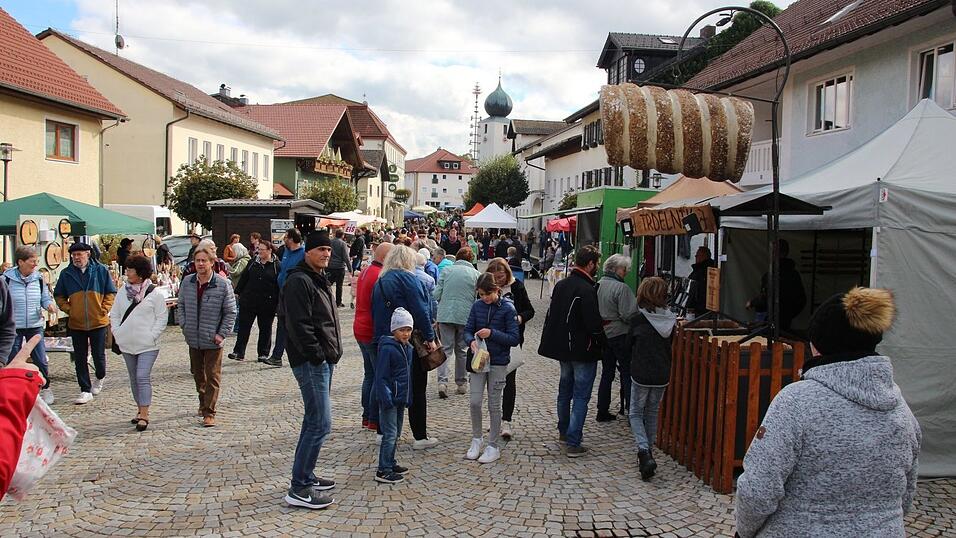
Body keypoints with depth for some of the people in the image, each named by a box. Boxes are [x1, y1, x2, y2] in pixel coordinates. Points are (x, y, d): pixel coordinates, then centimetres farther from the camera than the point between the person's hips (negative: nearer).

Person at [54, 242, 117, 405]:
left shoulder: (101, 270, -3)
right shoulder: (66, 273, 1)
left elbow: (111, 293, 4)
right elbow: (59, 296, 12)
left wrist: (104, 310, -5)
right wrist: (68, 310, -1)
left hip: (98, 322, -2)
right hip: (76, 324, 2)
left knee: (99, 355, 4)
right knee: (80, 359, 5)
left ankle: (100, 378, 35)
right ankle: (86, 391, 13)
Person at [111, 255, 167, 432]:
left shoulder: (154, 294, -8)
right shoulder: (123, 292, 7)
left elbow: (162, 317, -6)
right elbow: (114, 314, 13)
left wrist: (152, 336, -13)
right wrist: (117, 333, 2)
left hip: (147, 345, -6)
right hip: (127, 344, 6)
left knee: (143, 377, -12)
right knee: (134, 378, 13)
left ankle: (144, 415, -9)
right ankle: (140, 410, 25)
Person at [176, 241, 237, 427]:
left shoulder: (223, 284, -12)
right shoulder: (187, 282, 1)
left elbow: (230, 312, -6)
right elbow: (181, 306, 13)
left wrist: (222, 334, -11)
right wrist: (184, 326, 1)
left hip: (213, 340, -5)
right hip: (193, 339, 5)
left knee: (213, 377, 1)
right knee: (197, 373, 20)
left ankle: (209, 412, 7)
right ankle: (203, 403, 40)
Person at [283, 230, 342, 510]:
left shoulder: (320, 279, 18)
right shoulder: (299, 281, -15)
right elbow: (299, 326, -22)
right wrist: (318, 355, -19)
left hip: (324, 360, 11)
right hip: (311, 362, -11)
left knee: (314, 420, 17)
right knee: (321, 423, -10)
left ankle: (305, 475, 28)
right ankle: (299, 489, -4)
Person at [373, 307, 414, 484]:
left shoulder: (409, 349, 9)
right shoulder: (387, 348, -16)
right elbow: (381, 377, -17)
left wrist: (408, 397, 17)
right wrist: (387, 399, -22)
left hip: (401, 399, 8)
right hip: (389, 399, -8)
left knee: (396, 434, 16)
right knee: (390, 434, -6)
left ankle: (390, 464, 29)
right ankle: (383, 471, 0)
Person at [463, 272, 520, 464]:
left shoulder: (507, 308, -10)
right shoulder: (477, 306, 1)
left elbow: (514, 339, -10)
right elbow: (467, 330, 5)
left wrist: (492, 333, -21)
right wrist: (472, 340, -17)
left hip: (498, 363, -3)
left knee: (494, 405, 5)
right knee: (475, 401, -1)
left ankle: (493, 446, 17)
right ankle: (476, 440, 20)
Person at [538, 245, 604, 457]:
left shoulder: (560, 285, 6)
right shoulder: (586, 290, -21)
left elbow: (552, 315, 13)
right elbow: (593, 323, -22)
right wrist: (601, 342, -5)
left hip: (563, 348, 8)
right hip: (584, 351, -8)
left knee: (565, 390, 22)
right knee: (581, 396, -2)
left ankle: (564, 431, 37)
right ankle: (573, 443, -1)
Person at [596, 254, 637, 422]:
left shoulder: (598, 285, 4)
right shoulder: (622, 288, -17)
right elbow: (628, 315, -19)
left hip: (603, 334, 7)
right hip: (620, 334, -7)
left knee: (607, 373, 14)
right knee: (627, 373, 3)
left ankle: (603, 411, 18)